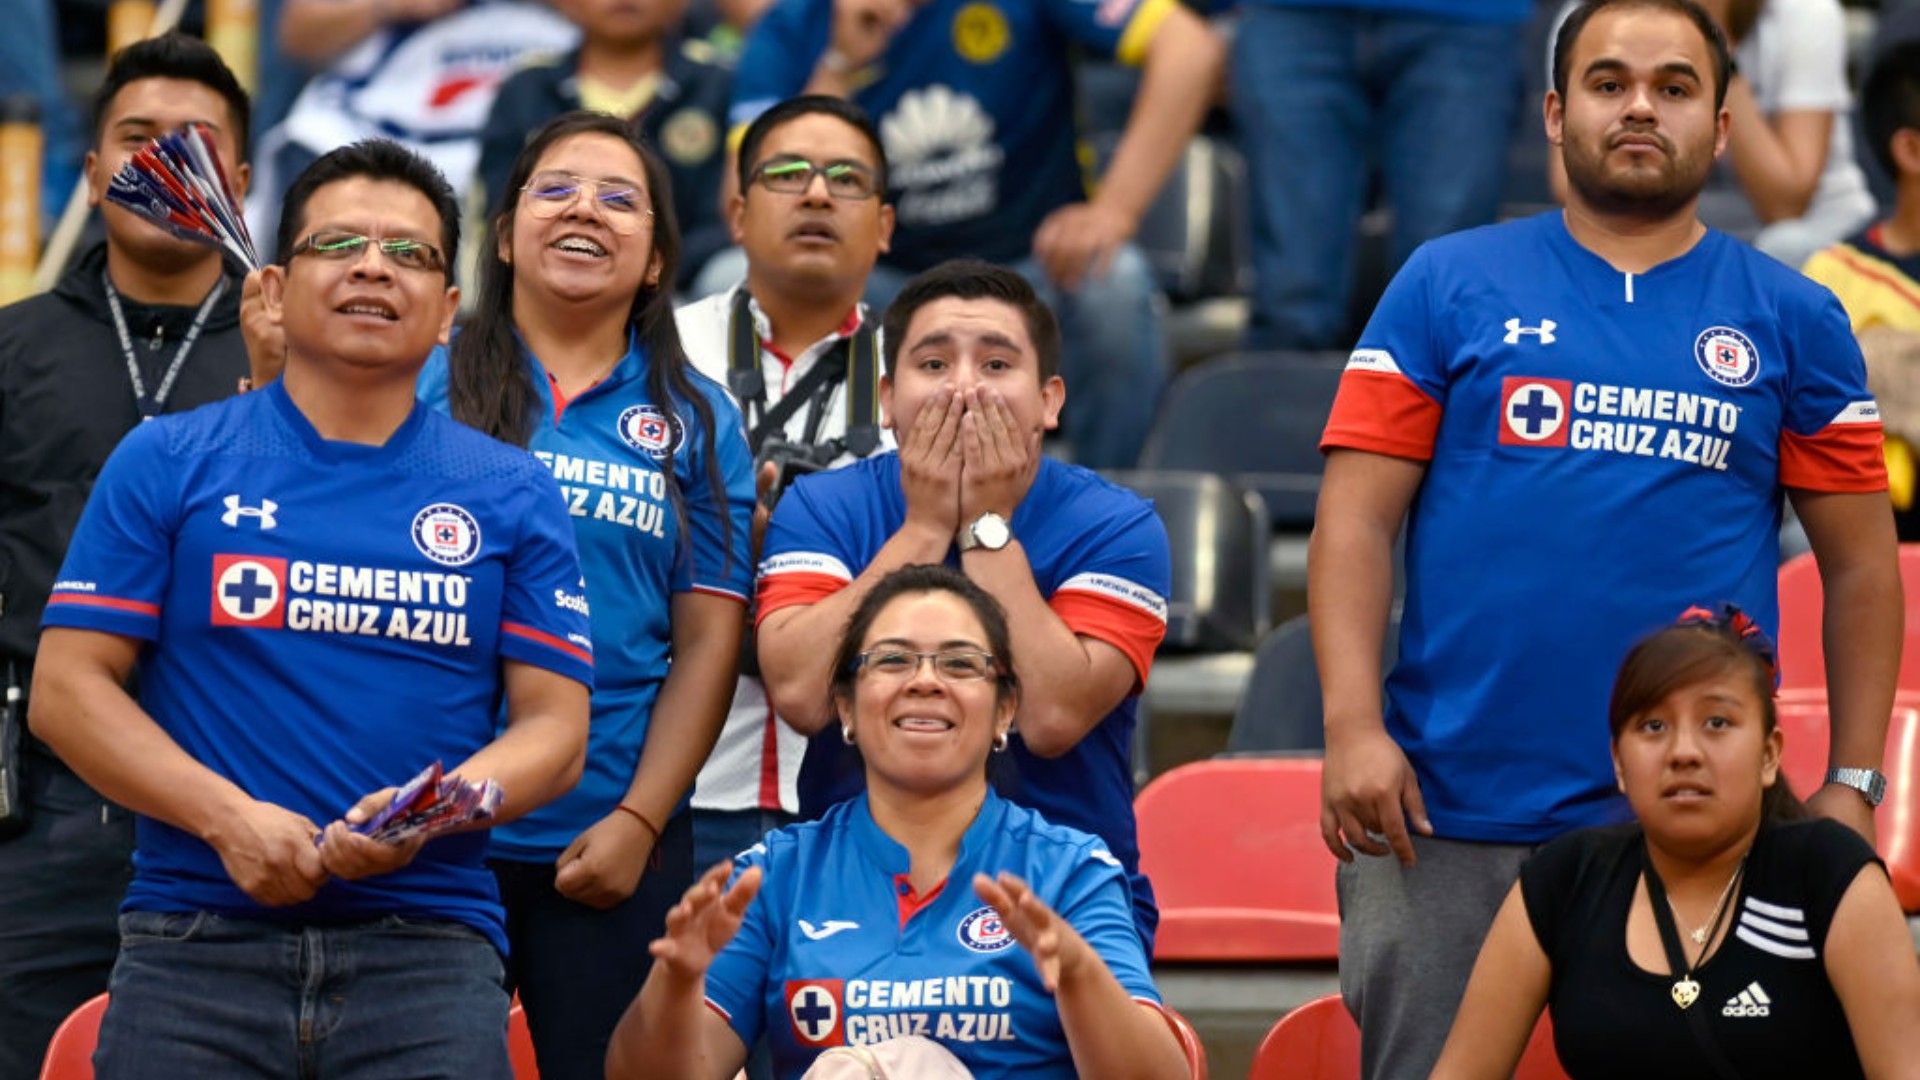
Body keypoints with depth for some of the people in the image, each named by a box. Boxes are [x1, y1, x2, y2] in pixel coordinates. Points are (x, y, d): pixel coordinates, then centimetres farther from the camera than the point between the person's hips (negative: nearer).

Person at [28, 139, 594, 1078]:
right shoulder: (167, 464, 8)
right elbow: (67, 687, 3)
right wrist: (231, 817, -11)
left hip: (429, 940, 1)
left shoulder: (510, 496, 11)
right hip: (195, 932, 0)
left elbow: (554, 727, 7)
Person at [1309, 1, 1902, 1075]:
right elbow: (1357, 519, 1)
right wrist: (1353, 726, -11)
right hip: (1450, 819, 0)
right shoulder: (1449, 285, 6)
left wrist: (1853, 784, 2)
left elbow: (1861, 565, 9)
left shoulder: (1792, 320, 8)